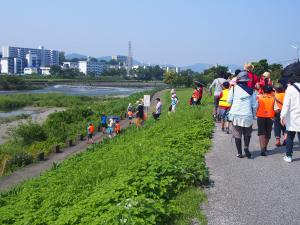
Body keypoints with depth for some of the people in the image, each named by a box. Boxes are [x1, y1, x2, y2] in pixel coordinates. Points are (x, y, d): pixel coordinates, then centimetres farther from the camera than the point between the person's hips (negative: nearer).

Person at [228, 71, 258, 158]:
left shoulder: (234, 88, -2)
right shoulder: (251, 91, 0)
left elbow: (229, 101, 7)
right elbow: (254, 105, 3)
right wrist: (253, 114, 18)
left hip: (236, 115, 0)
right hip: (247, 115, 0)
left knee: (237, 135, 8)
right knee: (247, 134, 19)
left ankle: (239, 153, 9)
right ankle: (246, 147, -2)